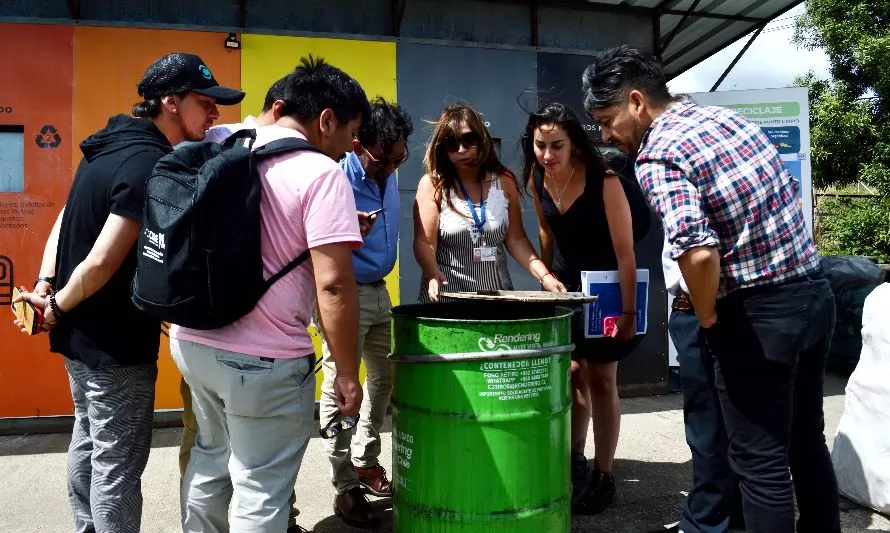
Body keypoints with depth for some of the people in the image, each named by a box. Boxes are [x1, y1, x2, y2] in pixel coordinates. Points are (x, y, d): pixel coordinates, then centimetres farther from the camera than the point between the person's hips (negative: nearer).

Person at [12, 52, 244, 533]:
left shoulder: (113, 143, 6)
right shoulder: (152, 163, -24)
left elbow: (65, 219, 9)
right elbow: (103, 262, -27)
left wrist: (45, 286, 2)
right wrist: (58, 306, -11)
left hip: (80, 332, 10)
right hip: (117, 343, -10)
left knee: (87, 443, 24)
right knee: (117, 464, 4)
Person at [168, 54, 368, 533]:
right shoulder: (321, 173, -16)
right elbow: (333, 284, -22)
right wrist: (347, 373, -13)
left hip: (192, 341, 8)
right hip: (263, 361, -7)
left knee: (210, 458, 27)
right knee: (259, 494, 8)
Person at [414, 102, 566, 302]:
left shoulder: (504, 181, 6)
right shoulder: (432, 184, -3)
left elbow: (516, 239, 7)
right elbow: (424, 242, -9)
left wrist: (544, 276, -4)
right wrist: (433, 274, -28)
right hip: (447, 294, -2)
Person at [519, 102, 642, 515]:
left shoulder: (604, 182, -25)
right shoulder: (536, 179, -8)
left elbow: (625, 250, -22)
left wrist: (628, 310, -24)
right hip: (564, 286, 5)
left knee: (601, 379, 3)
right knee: (573, 374, 11)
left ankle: (603, 476, 16)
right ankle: (575, 461, 28)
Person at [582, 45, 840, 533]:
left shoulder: (657, 158, -17)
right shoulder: (730, 117, 8)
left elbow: (699, 253, -32)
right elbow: (789, 194, 17)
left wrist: (709, 318, -13)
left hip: (759, 314, -8)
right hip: (814, 294, 9)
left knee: (760, 460, 6)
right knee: (807, 442, 23)